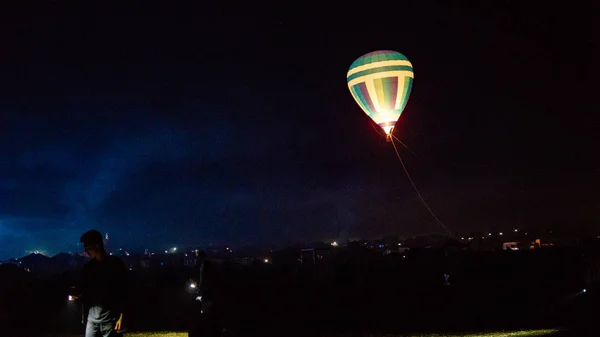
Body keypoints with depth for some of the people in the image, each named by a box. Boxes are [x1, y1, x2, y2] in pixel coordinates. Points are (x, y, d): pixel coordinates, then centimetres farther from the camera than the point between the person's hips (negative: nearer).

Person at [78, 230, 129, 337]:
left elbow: (124, 292, -9)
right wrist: (78, 295, -2)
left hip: (111, 318, -5)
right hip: (92, 318, 6)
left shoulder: (116, 264, -6)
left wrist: (121, 318, -14)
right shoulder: (88, 267, 11)